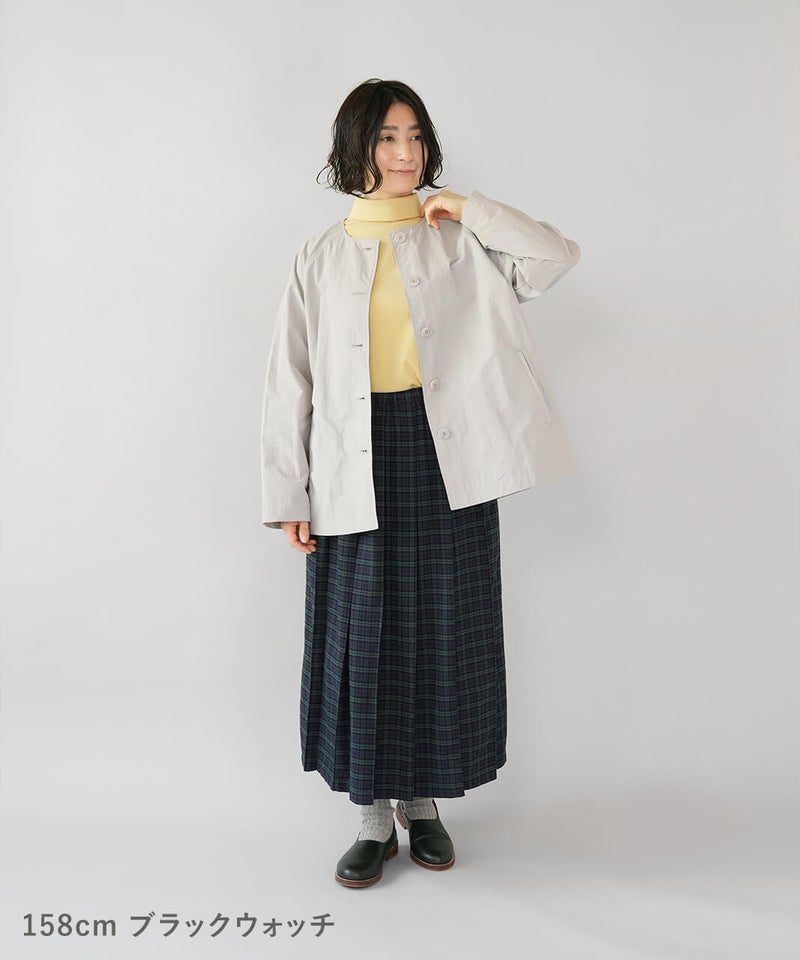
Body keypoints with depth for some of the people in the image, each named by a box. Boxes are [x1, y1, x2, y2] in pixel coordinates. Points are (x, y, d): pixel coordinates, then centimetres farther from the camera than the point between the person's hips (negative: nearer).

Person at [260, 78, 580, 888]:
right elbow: (290, 383, 4)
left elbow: (559, 256, -6)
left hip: (446, 460, 0)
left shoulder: (460, 243, 8)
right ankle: (375, 817, 22)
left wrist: (467, 207, -5)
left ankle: (424, 804, 27)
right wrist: (289, 496, -1)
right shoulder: (320, 259, 7)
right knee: (363, 634, 4)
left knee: (441, 631, 7)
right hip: (356, 467, 0)